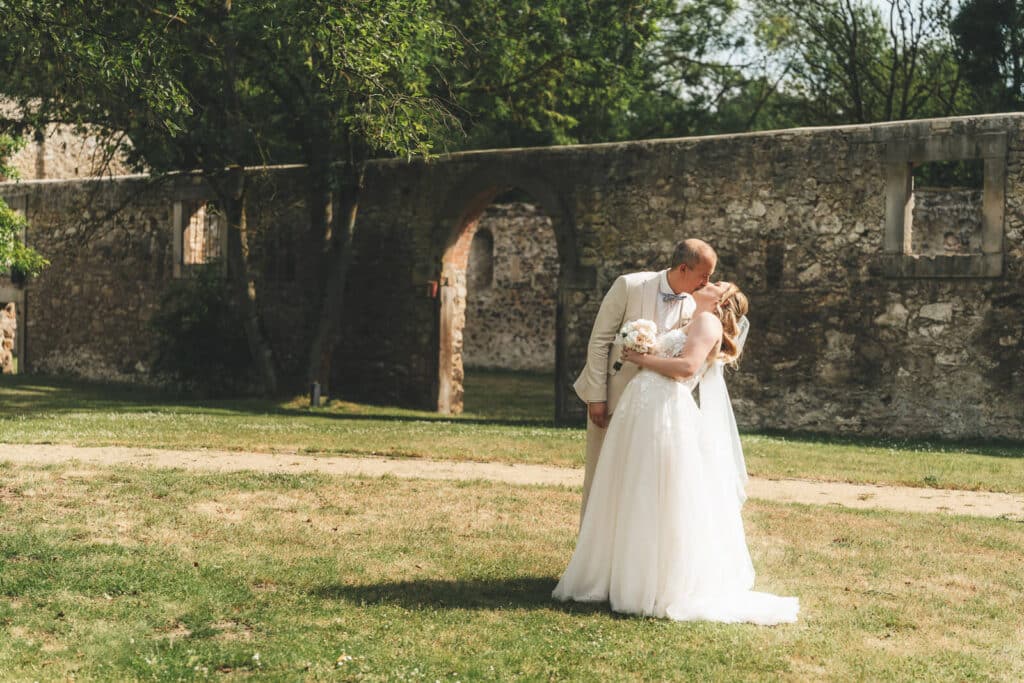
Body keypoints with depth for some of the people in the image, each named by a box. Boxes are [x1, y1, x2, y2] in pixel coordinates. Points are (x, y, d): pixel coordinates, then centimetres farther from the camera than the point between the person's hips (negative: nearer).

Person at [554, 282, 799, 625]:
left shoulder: (708, 322, -1)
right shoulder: (686, 326, 27)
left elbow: (687, 367, -15)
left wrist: (642, 358, -8)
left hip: (666, 414, -9)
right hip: (639, 411, 9)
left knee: (657, 503, -5)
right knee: (630, 501, 10)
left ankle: (669, 587, 2)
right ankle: (627, 579, 16)